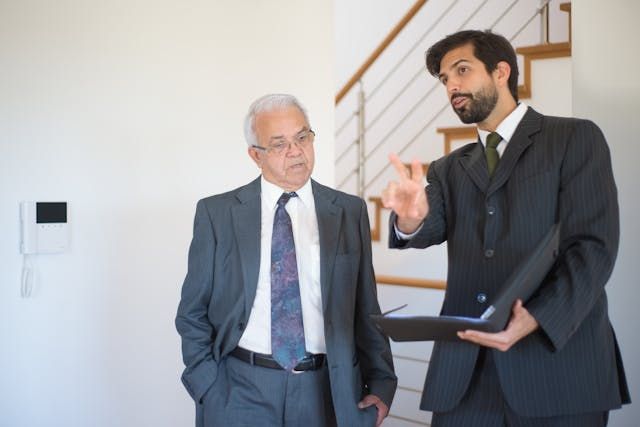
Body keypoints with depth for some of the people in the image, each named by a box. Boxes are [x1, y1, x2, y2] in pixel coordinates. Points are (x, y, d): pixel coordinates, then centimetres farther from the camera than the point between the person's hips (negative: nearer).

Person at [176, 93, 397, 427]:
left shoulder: (350, 211, 1)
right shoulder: (217, 213, -2)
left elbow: (366, 309, 5)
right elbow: (193, 313, 2)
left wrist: (381, 383, -1)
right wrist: (209, 389, -5)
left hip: (327, 391, 1)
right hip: (240, 392, -1)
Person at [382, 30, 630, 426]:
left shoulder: (576, 138, 3)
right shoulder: (449, 169, 16)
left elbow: (594, 246, -6)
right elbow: (431, 229, -2)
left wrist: (537, 318, -20)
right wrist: (411, 217, -25)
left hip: (559, 361, -3)